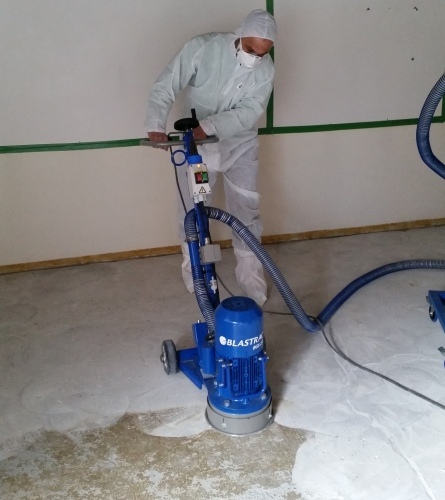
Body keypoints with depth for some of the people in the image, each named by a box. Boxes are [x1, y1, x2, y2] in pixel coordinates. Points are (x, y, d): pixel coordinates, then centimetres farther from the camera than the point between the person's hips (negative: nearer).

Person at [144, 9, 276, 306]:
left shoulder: (266, 70, -14)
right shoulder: (203, 48, -20)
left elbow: (249, 113, -22)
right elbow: (165, 87, -22)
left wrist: (209, 126, -36)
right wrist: (156, 126, -37)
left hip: (240, 146, 2)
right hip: (195, 145, -1)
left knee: (247, 211, 4)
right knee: (192, 210, 8)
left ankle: (250, 273, 20)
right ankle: (193, 265, 31)